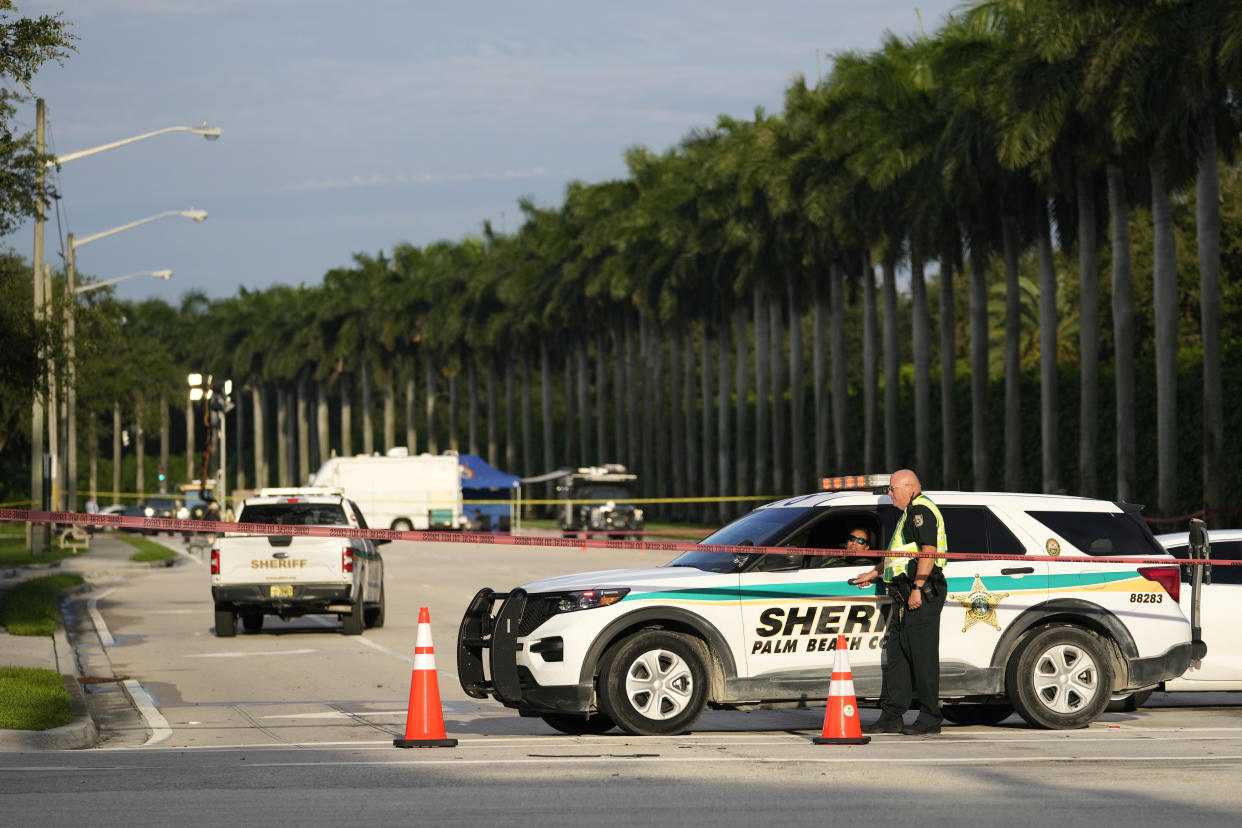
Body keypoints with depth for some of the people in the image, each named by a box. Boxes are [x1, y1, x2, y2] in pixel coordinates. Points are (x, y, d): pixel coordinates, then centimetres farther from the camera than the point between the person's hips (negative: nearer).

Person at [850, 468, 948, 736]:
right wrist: (873, 574, 38)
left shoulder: (921, 510, -10)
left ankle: (930, 719, -7)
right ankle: (891, 717, 13)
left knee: (922, 655, -9)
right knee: (896, 654, 10)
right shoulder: (910, 513, 24)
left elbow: (929, 551, -21)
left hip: (921, 595, -11)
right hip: (904, 597, 11)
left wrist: (917, 589, -25)